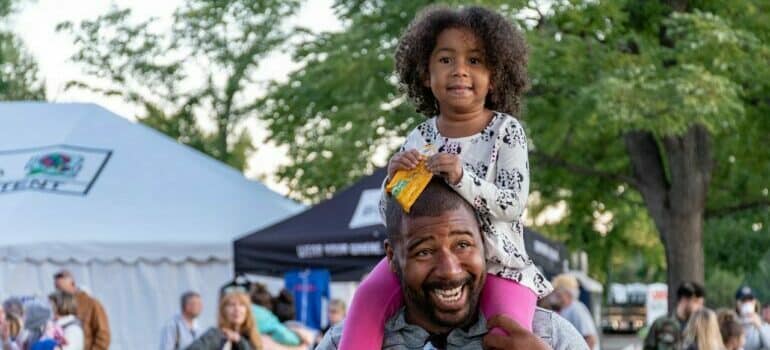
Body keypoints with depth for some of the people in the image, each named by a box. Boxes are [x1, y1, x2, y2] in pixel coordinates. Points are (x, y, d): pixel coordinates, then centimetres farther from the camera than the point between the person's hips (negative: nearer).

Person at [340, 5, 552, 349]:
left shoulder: (506, 131, -5)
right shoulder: (419, 138, 3)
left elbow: (512, 204, -15)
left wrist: (461, 178, -30)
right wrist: (394, 180, -17)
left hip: (495, 258, -3)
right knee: (369, 298, -19)